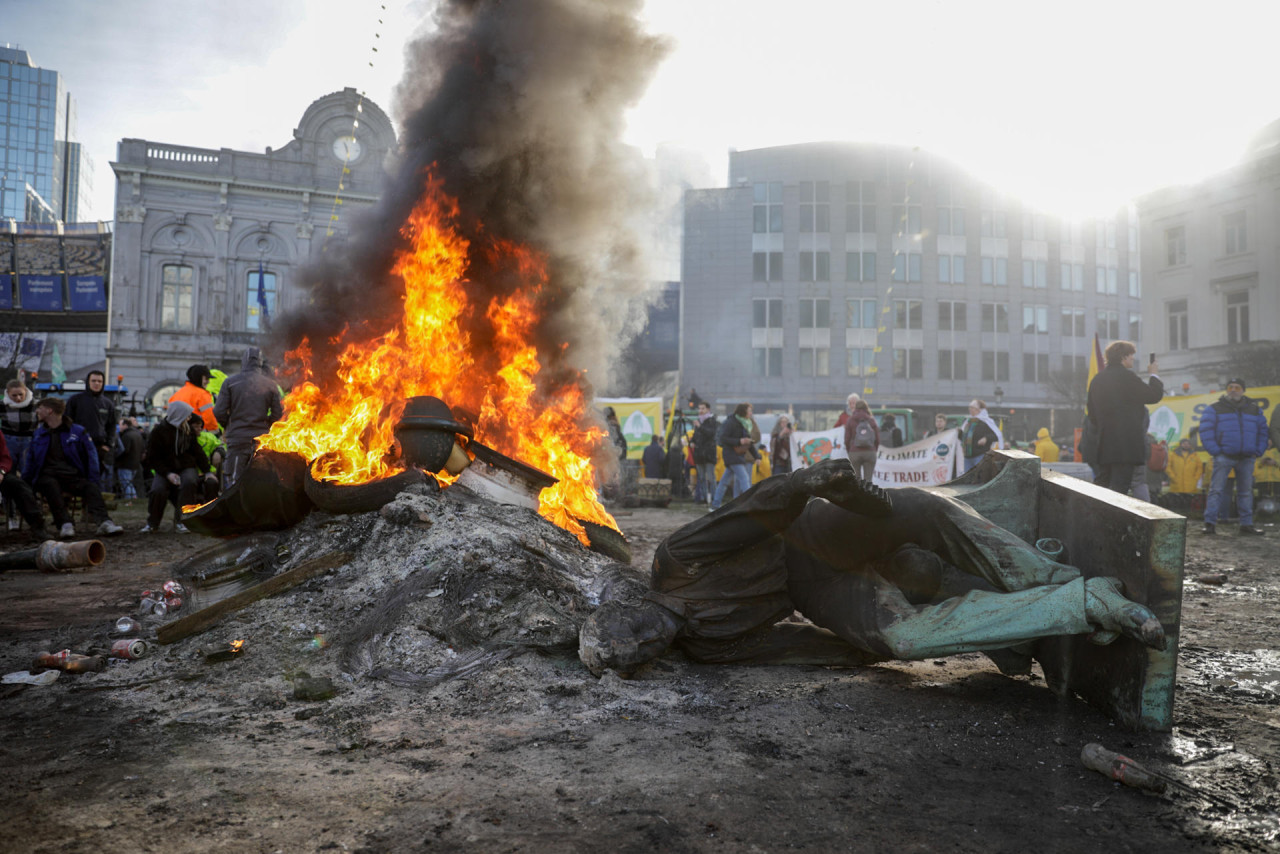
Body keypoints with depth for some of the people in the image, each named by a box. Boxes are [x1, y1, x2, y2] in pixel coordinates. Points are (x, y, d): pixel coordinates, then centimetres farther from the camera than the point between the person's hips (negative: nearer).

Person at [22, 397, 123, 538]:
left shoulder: (78, 431, 12)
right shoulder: (38, 434, 22)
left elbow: (91, 456, 8)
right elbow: (30, 461, 26)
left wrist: (92, 481, -2)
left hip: (72, 476, -1)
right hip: (47, 476, 1)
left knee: (91, 488, -32)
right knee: (51, 485, -36)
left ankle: (104, 522, -54)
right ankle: (64, 524, -49)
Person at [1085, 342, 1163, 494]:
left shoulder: (1097, 379, 13)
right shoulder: (1125, 376, -10)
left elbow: (1092, 412, 18)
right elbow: (1154, 395, -5)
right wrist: (1153, 375, 11)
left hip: (1104, 443, 8)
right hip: (1126, 444, -8)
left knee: (1102, 483, 12)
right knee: (1120, 485, -8)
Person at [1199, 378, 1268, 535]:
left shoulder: (1254, 410, 13)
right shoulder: (1214, 409, 2)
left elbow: (1262, 431, 16)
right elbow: (1206, 431, -4)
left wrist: (1258, 451, 5)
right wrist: (1215, 450, -12)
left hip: (1247, 458, 4)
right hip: (1224, 457, -4)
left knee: (1246, 492, 8)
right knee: (1216, 490, -7)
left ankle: (1247, 524, 15)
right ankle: (1210, 523, -7)